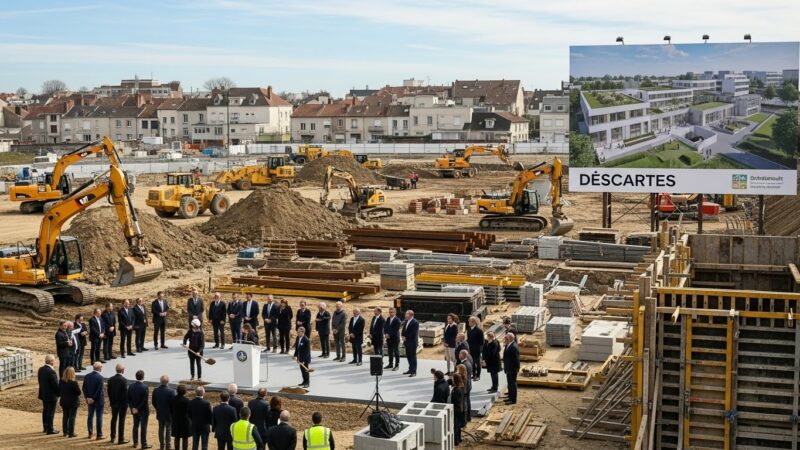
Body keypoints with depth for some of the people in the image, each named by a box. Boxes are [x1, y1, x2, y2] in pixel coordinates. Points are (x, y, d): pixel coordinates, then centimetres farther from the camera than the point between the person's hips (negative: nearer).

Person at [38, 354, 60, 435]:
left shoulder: (41, 369, 1)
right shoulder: (51, 371, -26)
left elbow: (40, 381, 10)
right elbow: (55, 385, -22)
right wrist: (59, 392, -8)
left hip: (43, 394, 9)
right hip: (51, 395, -8)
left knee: (45, 411, 19)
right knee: (51, 412, 1)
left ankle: (45, 427, 30)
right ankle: (50, 429, 7)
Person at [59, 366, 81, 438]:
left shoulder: (61, 381, -5)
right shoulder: (74, 382, -20)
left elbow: (59, 391, 2)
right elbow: (79, 392, -16)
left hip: (64, 401, 5)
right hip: (73, 402, -5)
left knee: (65, 416, 16)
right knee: (72, 417, 3)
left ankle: (65, 432, 24)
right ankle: (71, 433, 5)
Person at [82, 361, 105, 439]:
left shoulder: (87, 376, 1)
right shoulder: (100, 377, -19)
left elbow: (84, 388, 2)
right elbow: (99, 390, -22)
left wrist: (87, 398, 1)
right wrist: (93, 399, -13)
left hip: (90, 400, 6)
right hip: (98, 400, -6)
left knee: (90, 416, 16)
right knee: (99, 417, 1)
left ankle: (90, 433, 23)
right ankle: (99, 435, 4)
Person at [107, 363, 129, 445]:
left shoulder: (110, 379, -1)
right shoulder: (124, 380, -19)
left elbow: (109, 392, 4)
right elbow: (126, 393, -17)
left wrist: (111, 401, 14)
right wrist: (127, 403, -6)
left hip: (113, 403, 5)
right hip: (122, 403, -5)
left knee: (114, 419, 19)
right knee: (121, 420, 1)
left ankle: (113, 437, 27)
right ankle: (121, 439, 5)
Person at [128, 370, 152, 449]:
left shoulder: (131, 386, -1)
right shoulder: (145, 387, -19)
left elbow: (128, 399, -1)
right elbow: (145, 401, -21)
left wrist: (133, 408, -4)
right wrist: (138, 409, -13)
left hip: (134, 410, 5)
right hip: (143, 410, -5)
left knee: (135, 426, 16)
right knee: (143, 427, 2)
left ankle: (135, 442, 22)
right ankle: (144, 444, 7)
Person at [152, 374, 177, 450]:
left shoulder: (155, 390, -10)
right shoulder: (171, 391, -24)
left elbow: (154, 402, 1)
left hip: (160, 414, 4)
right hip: (169, 414, -4)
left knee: (161, 429, 18)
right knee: (168, 430, 10)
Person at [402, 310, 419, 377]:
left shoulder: (415, 323, -15)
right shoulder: (405, 322, 10)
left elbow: (414, 334, -19)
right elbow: (404, 330, 17)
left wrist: (406, 338, -15)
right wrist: (403, 337, -2)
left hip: (412, 342, -8)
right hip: (407, 342, 8)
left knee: (413, 356, -3)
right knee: (408, 356, 13)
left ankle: (414, 372, 2)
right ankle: (410, 369, 25)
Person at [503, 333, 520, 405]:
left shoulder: (514, 347, -24)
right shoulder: (508, 346, 6)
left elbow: (516, 359, -22)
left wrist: (516, 369, -18)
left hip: (512, 369, -10)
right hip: (509, 369, 10)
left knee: (512, 383, -2)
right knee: (510, 383, 20)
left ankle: (513, 399, 6)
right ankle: (510, 397, 32)